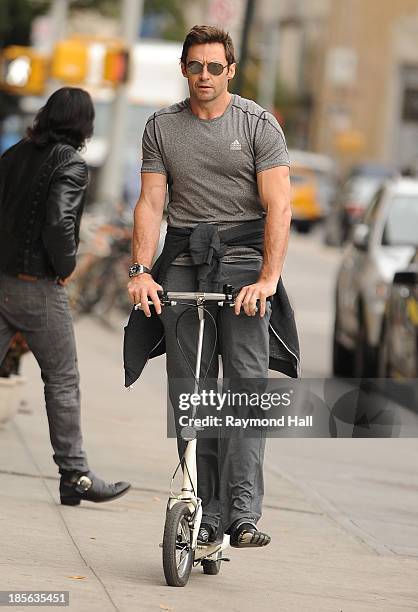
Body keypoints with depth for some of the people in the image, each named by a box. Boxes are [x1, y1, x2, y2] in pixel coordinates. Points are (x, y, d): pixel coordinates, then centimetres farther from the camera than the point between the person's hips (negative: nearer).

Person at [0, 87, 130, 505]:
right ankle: (75, 475, 9)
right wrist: (65, 267, -8)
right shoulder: (70, 164, -12)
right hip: (38, 286, -6)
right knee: (62, 380, 5)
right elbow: (59, 223, -25)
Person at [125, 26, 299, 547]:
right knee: (188, 391, 0)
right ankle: (205, 514, 4)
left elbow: (278, 206, -9)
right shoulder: (161, 127, 8)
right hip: (182, 260, 3)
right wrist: (141, 270, -11)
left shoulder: (259, 124, -2)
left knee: (245, 383, -15)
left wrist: (267, 278, -21)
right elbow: (150, 202, 4)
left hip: (243, 255, -3)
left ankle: (243, 513, -19)